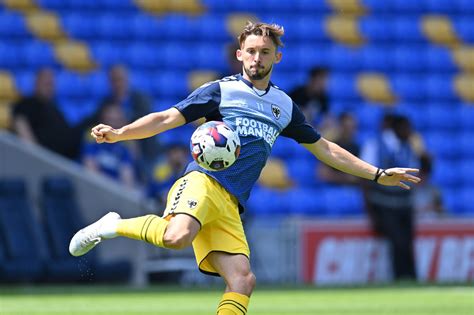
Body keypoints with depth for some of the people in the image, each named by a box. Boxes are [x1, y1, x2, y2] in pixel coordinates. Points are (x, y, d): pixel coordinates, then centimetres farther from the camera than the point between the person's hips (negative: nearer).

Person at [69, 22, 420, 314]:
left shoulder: (284, 105, 23)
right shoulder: (220, 90, 8)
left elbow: (325, 149, 32)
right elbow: (167, 118, 3)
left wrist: (377, 174, 30)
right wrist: (118, 133, -12)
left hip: (230, 205, 5)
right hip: (203, 182, -5)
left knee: (242, 281, -13)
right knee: (177, 236, -37)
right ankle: (115, 225, -13)